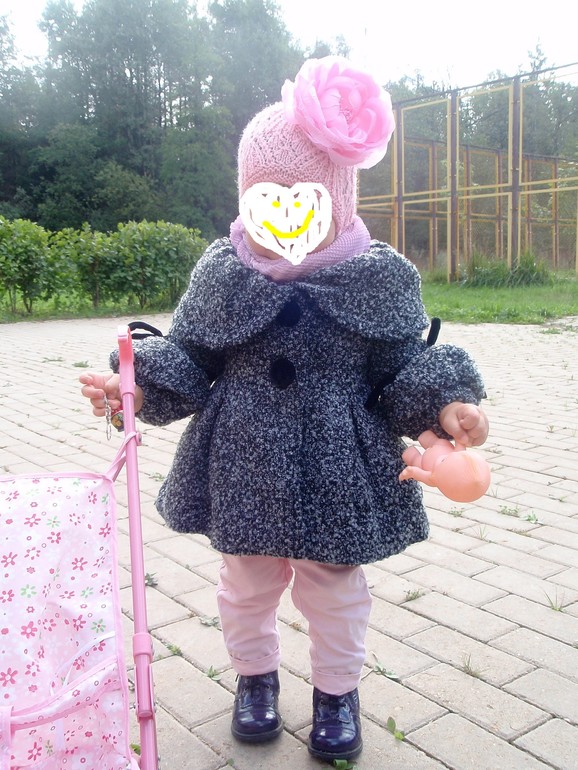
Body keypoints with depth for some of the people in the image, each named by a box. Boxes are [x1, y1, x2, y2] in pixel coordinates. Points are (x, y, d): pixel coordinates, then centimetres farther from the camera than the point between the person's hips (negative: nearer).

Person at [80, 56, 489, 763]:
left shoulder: (380, 277, -8)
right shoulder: (221, 272, -4)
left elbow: (405, 366, -5)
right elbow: (189, 360, 0)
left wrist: (443, 404, -21)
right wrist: (139, 388, -15)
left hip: (339, 468, -1)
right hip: (244, 466, 2)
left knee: (334, 588, 16)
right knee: (246, 584, 20)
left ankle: (337, 690, 42)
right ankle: (255, 677, 47)